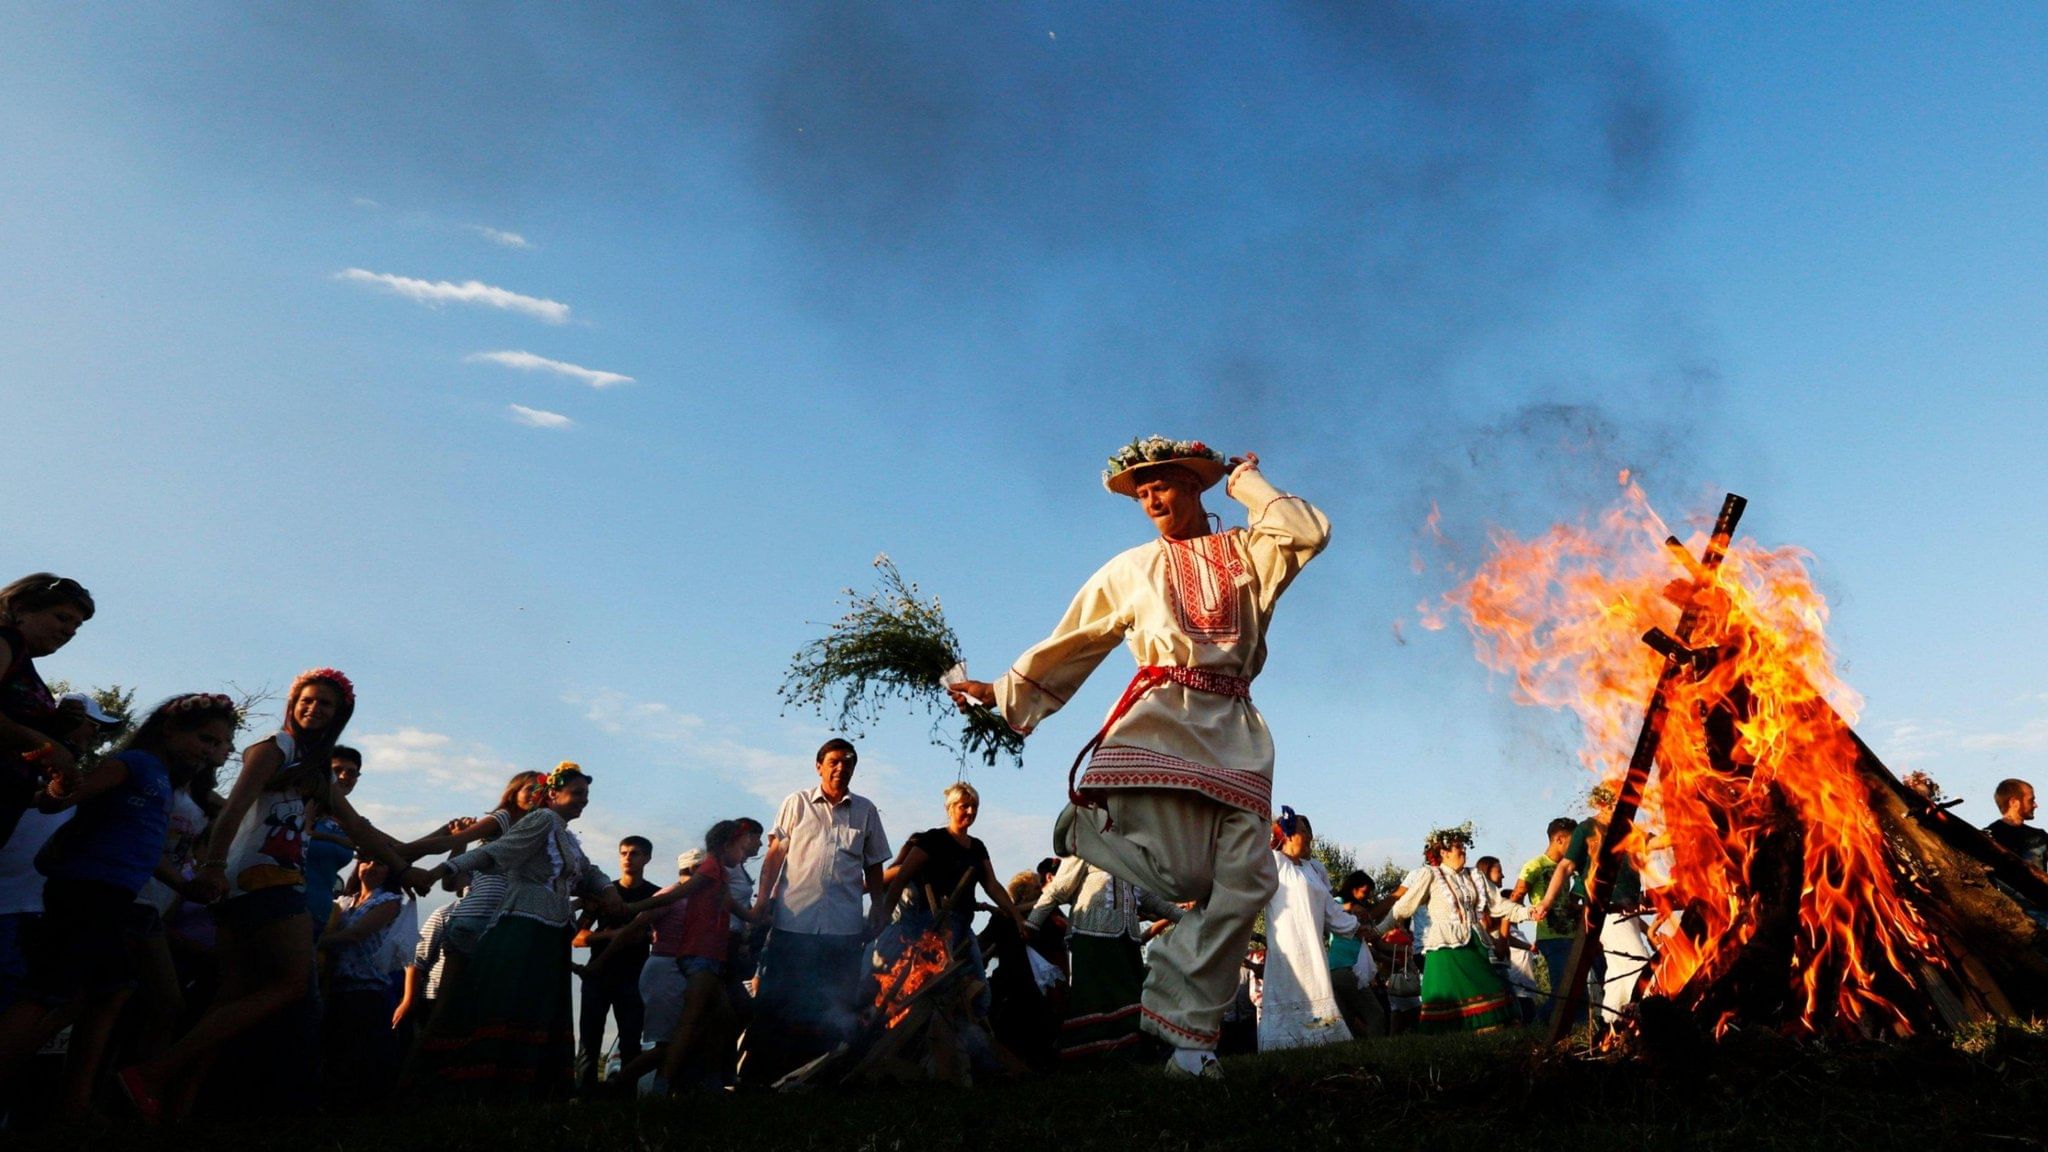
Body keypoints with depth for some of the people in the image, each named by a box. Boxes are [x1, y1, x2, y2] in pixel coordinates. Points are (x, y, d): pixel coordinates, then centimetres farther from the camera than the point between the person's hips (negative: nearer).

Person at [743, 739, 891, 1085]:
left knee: (837, 1008, 6)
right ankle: (756, 1073, 14)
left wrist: (879, 910, 10)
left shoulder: (866, 811, 10)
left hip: (844, 926, 2)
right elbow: (775, 853, 6)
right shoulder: (796, 803, 5)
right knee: (776, 1001, 4)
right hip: (793, 920, -2)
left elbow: (874, 867, 15)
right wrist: (764, 897, -3)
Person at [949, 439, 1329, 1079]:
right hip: (1159, 720, -1)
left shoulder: (1249, 552, 18)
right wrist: (1006, 692, 22)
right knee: (1183, 878, -15)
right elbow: (1070, 642, 22)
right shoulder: (1133, 569, 21)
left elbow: (1309, 533, -3)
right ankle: (1088, 824, 15)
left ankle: (1189, 1038, 1)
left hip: (1235, 731, 2)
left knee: (1244, 884, -8)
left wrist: (1246, 482, 10)